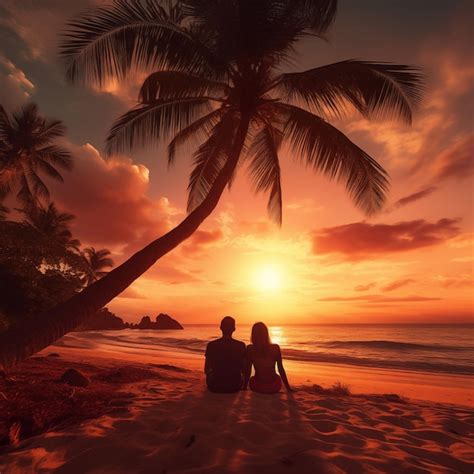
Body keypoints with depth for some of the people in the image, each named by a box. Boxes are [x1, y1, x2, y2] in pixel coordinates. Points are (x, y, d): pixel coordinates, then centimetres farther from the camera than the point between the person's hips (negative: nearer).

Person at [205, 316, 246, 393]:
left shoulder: (211, 345, -11)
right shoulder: (241, 345, -10)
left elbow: (207, 369, -4)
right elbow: (244, 370, -3)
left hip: (215, 386, 0)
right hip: (235, 386, 0)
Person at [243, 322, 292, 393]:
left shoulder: (250, 349, -13)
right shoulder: (275, 348, -12)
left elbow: (248, 370, -5)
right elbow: (281, 369, -5)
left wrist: (244, 388, 9)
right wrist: (288, 388, 7)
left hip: (257, 387, 0)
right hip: (274, 387, 0)